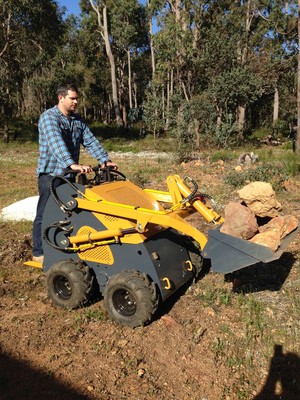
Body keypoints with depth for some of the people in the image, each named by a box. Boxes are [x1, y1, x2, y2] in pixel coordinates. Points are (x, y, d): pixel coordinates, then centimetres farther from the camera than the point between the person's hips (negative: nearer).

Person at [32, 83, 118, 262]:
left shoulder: (78, 120, 11)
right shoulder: (48, 117, -14)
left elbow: (91, 142, 5)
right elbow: (56, 143, -31)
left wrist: (105, 160, -8)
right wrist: (73, 164, -44)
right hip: (51, 174, -7)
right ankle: (39, 252, 14)